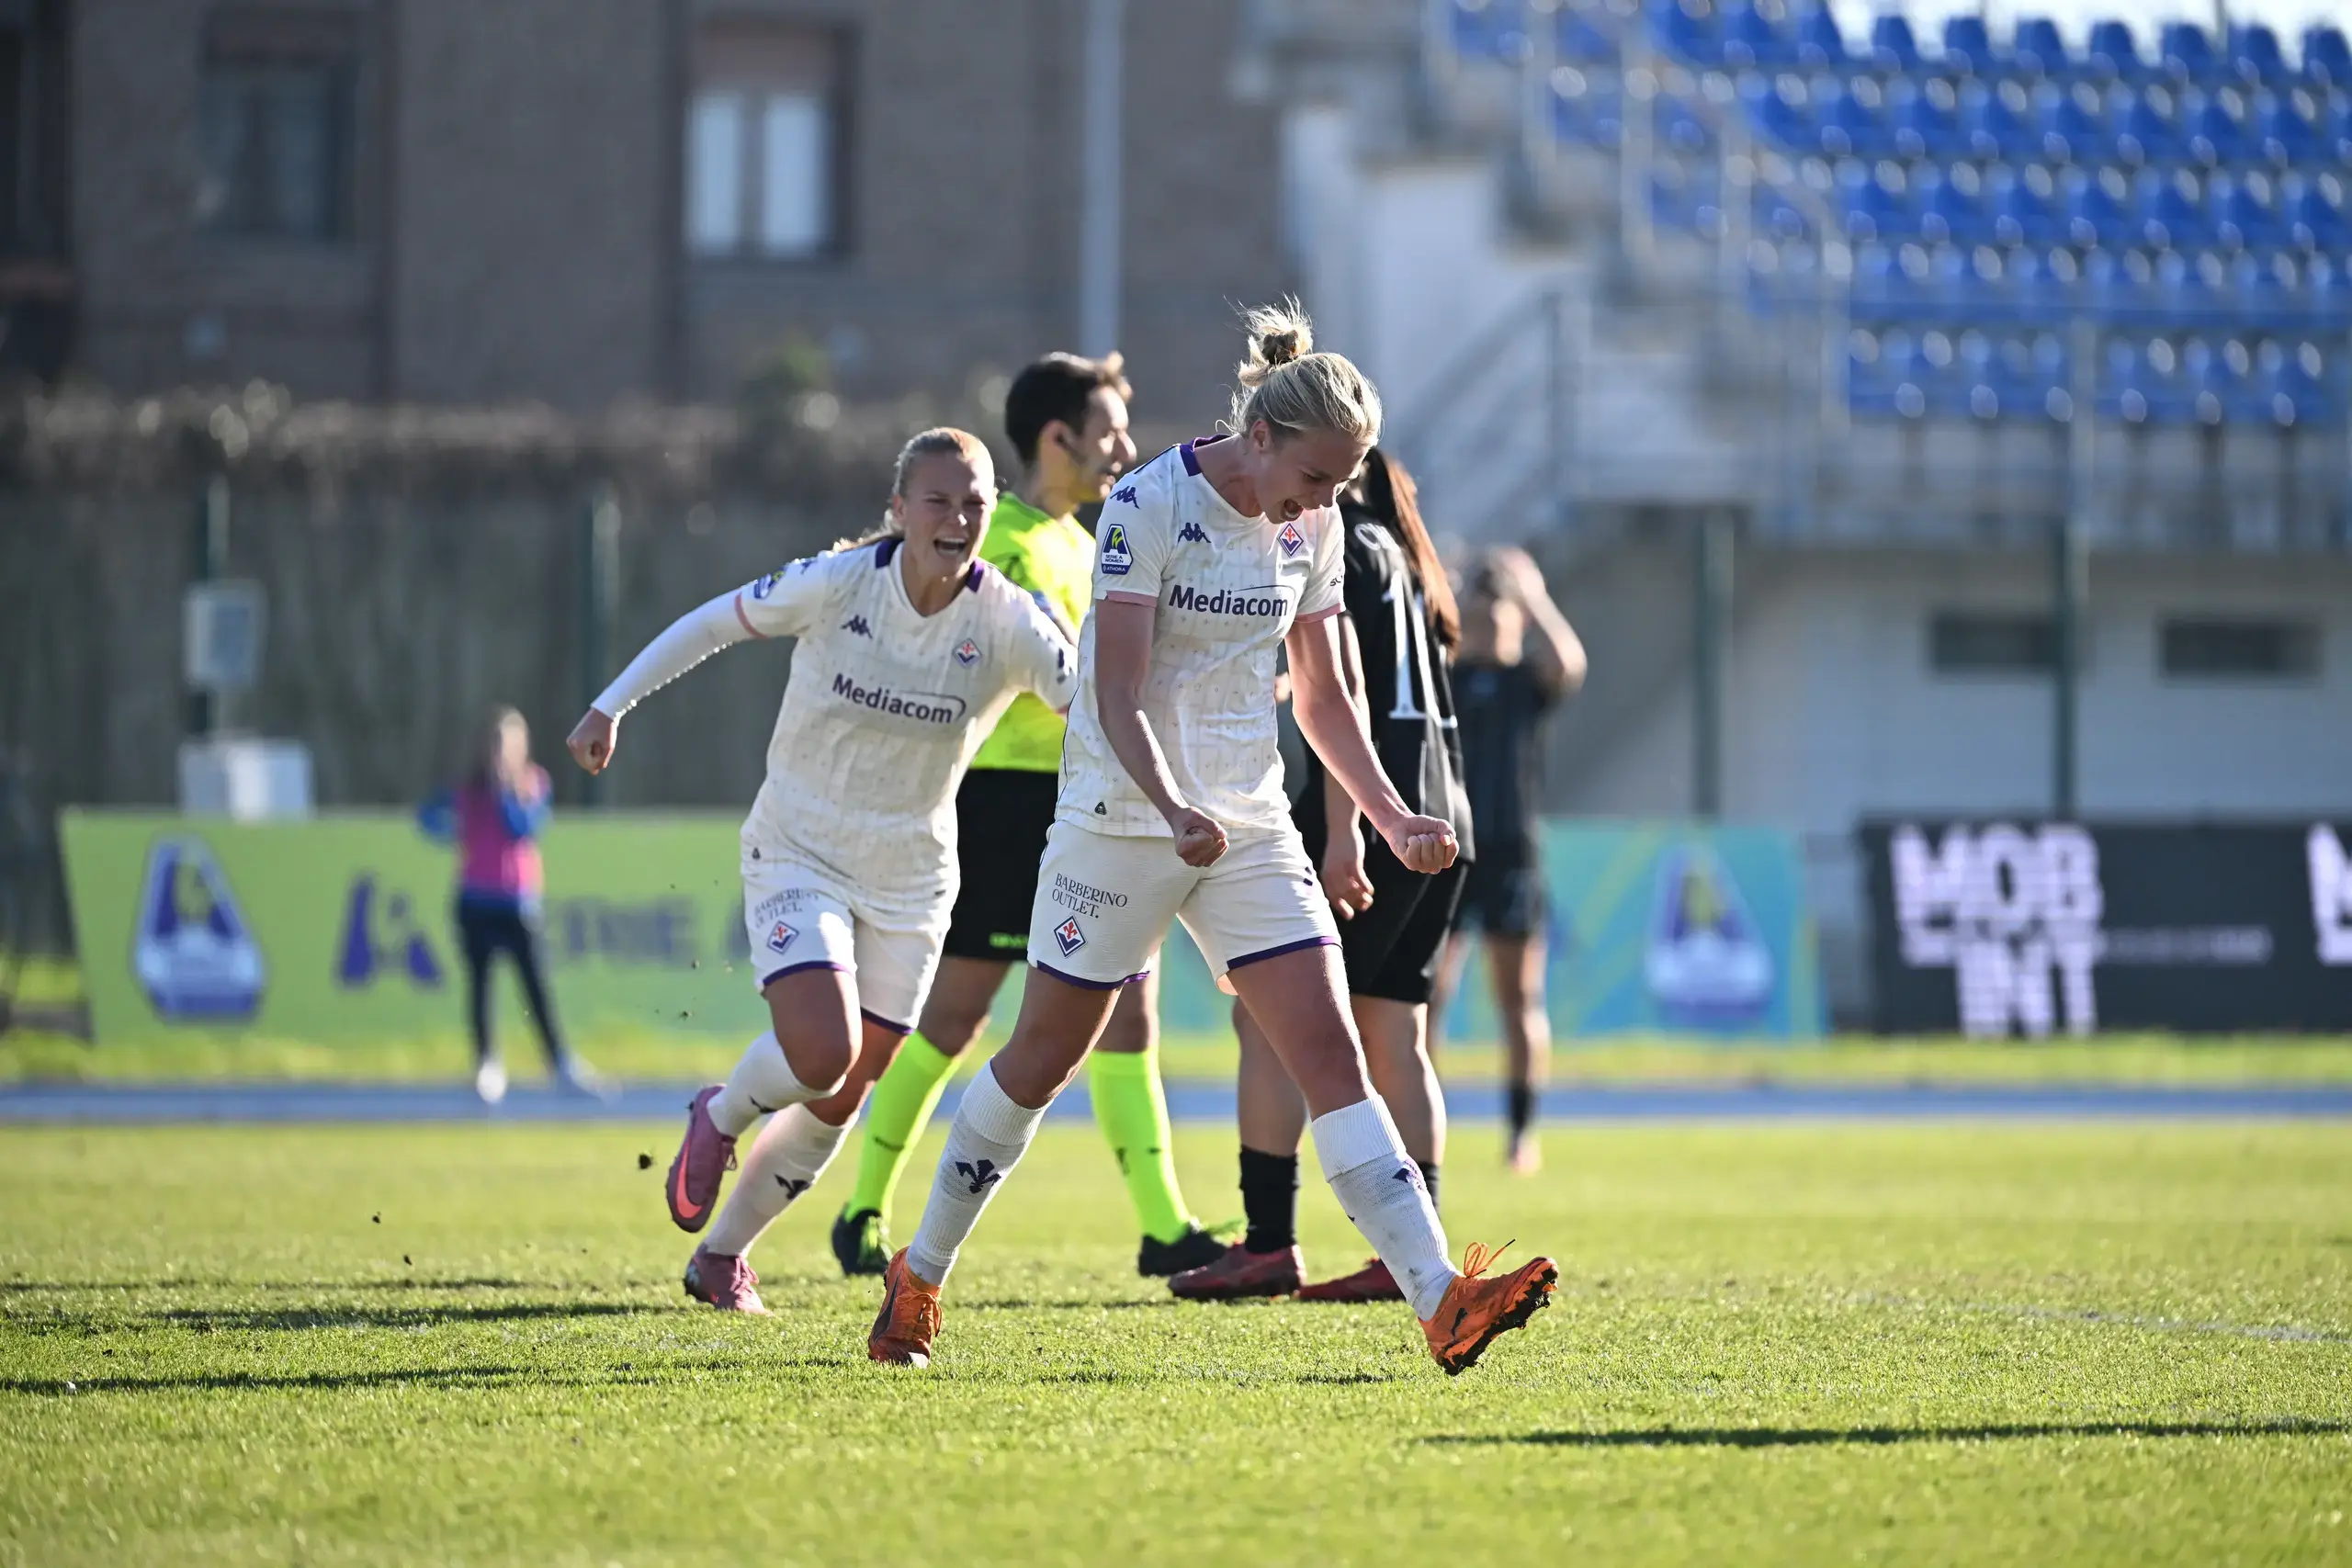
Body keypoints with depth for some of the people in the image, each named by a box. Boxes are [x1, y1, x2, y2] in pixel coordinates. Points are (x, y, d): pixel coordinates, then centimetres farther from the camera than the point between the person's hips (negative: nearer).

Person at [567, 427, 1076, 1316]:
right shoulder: (835, 585, -17)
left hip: (910, 882, 3)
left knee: (837, 1104, 6)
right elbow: (712, 624, -4)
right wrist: (612, 706, -4)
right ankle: (719, 1119, 12)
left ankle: (721, 1256, 29)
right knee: (821, 1055, -23)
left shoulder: (1008, 624, -15)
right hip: (798, 853, -3)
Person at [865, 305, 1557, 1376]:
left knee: (1330, 1054, -9)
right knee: (1042, 1059, 6)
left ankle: (1442, 1304, -20)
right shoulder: (1148, 506, -15)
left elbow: (1323, 698, 13)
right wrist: (1175, 809, -34)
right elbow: (1118, 693, -20)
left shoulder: (1311, 528, 4)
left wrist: (1393, 820, 2)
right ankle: (917, 1276, 26)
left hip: (1249, 830, 5)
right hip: (1121, 824, -5)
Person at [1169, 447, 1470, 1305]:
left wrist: (1342, 829, -23)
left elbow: (1343, 690, -17)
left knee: (1267, 1016, -5)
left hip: (1370, 817, -9)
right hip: (1441, 816, 9)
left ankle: (1268, 1243, -8)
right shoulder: (1390, 549, 20)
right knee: (1393, 1038, 8)